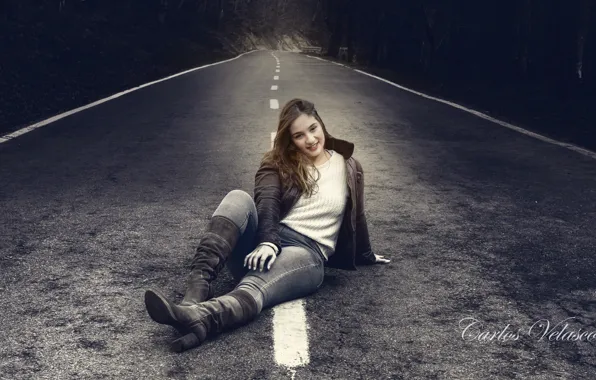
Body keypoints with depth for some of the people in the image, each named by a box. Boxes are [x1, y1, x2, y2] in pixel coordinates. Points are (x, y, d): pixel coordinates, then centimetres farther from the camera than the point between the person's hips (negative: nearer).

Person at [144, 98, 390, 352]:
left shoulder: (348, 167, 12)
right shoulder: (277, 164, 10)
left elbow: (356, 217, 24)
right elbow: (267, 205, -9)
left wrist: (367, 256, 36)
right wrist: (267, 243, -28)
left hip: (307, 254, -2)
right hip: (261, 244, 2)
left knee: (255, 285, -37)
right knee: (238, 198, -31)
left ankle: (198, 318, -70)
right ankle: (196, 292, -48)